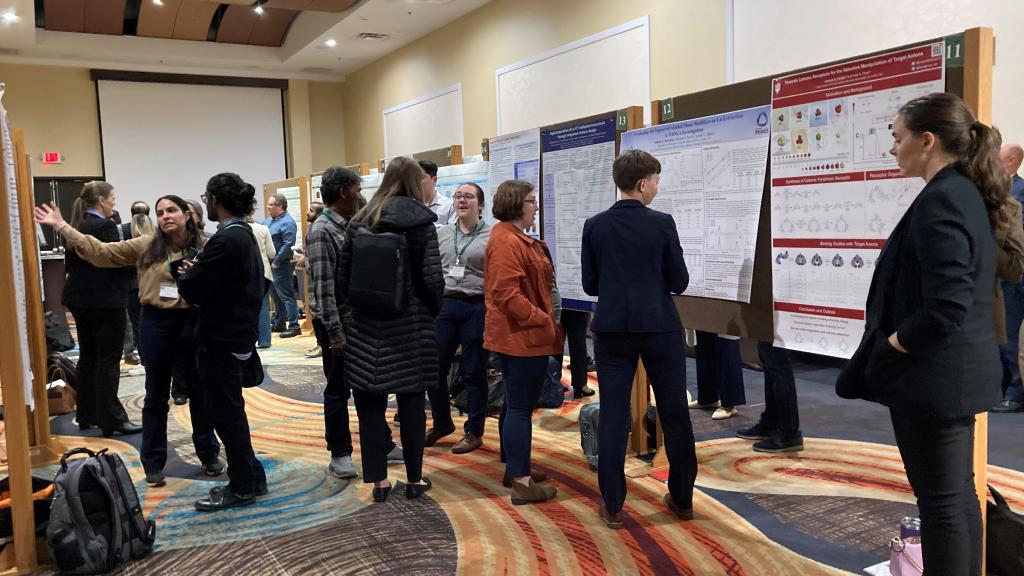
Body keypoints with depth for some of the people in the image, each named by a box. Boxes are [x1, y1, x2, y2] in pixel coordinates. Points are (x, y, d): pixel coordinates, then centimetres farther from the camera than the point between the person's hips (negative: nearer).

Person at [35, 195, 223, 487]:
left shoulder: (204, 247, -4)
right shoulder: (146, 245, 0)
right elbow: (102, 252, -1)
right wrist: (62, 227, -2)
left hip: (192, 322, -1)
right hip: (156, 322, 1)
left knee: (199, 390, 11)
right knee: (156, 394, 12)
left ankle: (209, 454, 27)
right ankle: (153, 462, 23)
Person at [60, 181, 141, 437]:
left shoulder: (76, 226, 9)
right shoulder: (105, 226, -16)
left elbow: (70, 262, 16)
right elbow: (118, 263, -19)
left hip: (80, 299, 9)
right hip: (105, 300, -9)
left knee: (88, 358, 15)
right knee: (108, 361, -4)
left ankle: (86, 415, 22)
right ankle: (112, 421, -1)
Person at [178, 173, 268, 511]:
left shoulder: (225, 240, -21)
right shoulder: (245, 234, 11)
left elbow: (191, 290, -22)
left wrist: (188, 273, 0)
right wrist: (197, 273, 4)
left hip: (221, 340, -10)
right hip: (237, 334, 10)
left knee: (225, 412, 2)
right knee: (229, 410, 18)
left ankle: (241, 488, 14)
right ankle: (251, 477, 27)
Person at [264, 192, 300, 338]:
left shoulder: (287, 222, -17)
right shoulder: (269, 219, 10)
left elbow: (288, 245, -23)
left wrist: (276, 261, -20)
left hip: (281, 265, -9)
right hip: (271, 264, 9)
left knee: (286, 295, -7)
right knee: (276, 295, 16)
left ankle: (294, 326, -4)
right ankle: (279, 323, 27)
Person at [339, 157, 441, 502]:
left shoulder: (360, 221, 4)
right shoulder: (421, 222, -5)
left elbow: (343, 275, 4)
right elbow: (432, 278, -11)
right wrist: (433, 311, 6)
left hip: (365, 326, 2)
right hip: (410, 325, -2)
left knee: (370, 403, 9)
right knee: (411, 403, 8)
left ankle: (379, 480, 15)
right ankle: (414, 479, 18)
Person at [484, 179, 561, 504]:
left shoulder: (517, 238, 16)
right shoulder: (506, 242, -18)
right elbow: (507, 294, -25)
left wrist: (544, 320, 17)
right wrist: (543, 321, -21)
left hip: (520, 336, 11)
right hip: (522, 337, -11)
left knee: (516, 404, 17)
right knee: (521, 407, -6)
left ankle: (515, 469, 29)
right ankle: (521, 483, 1)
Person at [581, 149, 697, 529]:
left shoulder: (594, 226, -1)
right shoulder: (662, 223, -8)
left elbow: (589, 285, 2)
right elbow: (679, 282, -4)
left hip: (613, 330, 2)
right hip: (660, 327, -1)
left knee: (613, 416, 6)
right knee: (675, 414, 12)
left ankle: (612, 506, 10)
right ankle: (682, 498, 25)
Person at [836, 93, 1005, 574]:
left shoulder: (940, 200, -20)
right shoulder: (967, 193, 10)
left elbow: (944, 307, -28)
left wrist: (892, 345, -13)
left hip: (933, 374, -10)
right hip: (960, 369, 10)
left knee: (940, 500, 3)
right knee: (959, 493, 20)